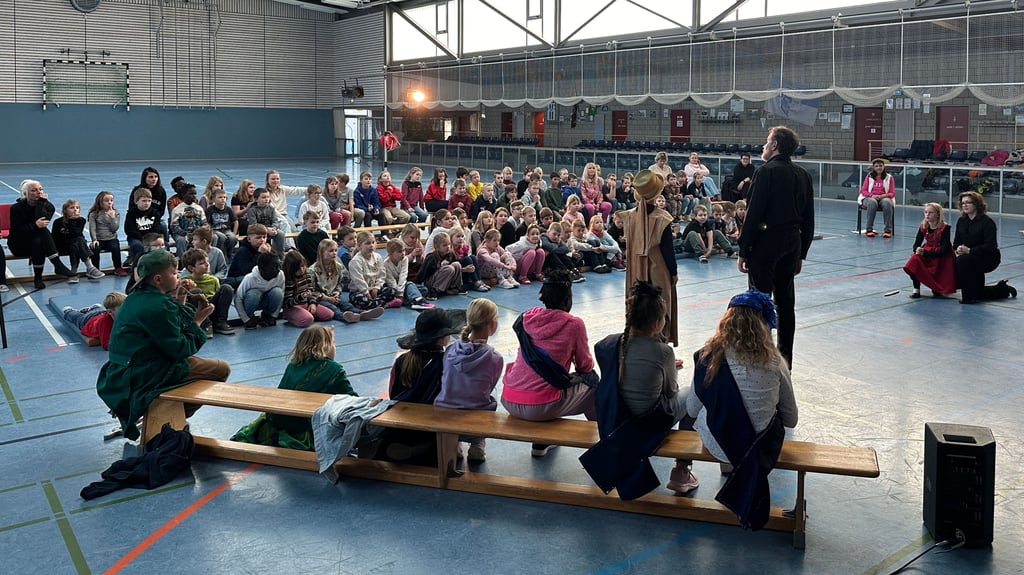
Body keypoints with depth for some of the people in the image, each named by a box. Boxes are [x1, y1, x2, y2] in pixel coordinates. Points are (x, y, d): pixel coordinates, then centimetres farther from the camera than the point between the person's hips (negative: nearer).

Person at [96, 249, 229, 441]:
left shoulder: (136, 296, 9)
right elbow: (179, 350, -18)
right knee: (221, 369, -7)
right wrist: (198, 321, -8)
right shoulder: (159, 306, -21)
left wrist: (178, 300, 5)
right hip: (145, 376, -10)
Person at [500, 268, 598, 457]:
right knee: (591, 380, 17)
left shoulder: (527, 317, 8)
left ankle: (540, 443, 37)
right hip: (540, 408, -5)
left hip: (508, 401, 5)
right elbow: (585, 366, 9)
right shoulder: (574, 325, -4)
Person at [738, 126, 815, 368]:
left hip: (766, 243, -7)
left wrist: (743, 252, -10)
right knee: (786, 302, 12)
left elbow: (753, 216, -14)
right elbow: (808, 219, 13)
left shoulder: (766, 171, -11)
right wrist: (801, 253, 19)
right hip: (792, 244, 7)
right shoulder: (802, 175, 10)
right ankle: (785, 359, 19)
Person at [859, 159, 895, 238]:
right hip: (870, 198, 0)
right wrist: (872, 195, -15)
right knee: (872, 203, -38)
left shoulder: (889, 177, 9)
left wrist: (882, 196, -16)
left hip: (884, 198, 0)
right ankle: (869, 229, -34)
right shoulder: (869, 176, 11)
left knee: (887, 203, -37)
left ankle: (888, 230, -34)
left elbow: (892, 193, 4)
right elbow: (863, 191, 6)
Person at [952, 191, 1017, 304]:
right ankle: (1003, 289, 36)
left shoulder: (987, 222, -17)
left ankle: (969, 297, -23)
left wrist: (969, 250, -33)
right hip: (971, 260, 7)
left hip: (989, 258, -7)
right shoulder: (961, 221, 3)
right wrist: (957, 250, -19)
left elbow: (990, 246, -24)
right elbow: (956, 242, 5)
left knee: (962, 261, -34)